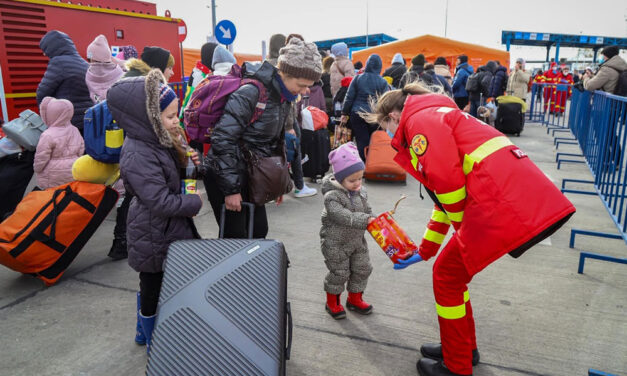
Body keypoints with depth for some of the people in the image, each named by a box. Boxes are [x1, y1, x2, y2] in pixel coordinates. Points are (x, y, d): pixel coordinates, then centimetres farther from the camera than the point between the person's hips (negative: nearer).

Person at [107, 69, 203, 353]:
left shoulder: (156, 140, 0)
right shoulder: (138, 156, -28)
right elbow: (162, 202, -28)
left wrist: (187, 163, 0)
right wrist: (195, 203, -15)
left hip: (166, 229, 9)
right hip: (155, 236, -9)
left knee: (153, 285, 25)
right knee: (153, 288, 11)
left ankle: (144, 332, 46)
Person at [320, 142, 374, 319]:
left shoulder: (361, 191, -2)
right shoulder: (332, 196, -24)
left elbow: (367, 209, 13)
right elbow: (343, 216, -34)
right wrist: (365, 220, -38)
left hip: (357, 240, 7)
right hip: (335, 243, -7)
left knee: (362, 269, 13)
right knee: (339, 272, 3)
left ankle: (355, 299, 34)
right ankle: (332, 302, 26)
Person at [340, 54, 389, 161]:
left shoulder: (358, 78, 1)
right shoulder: (383, 82, 0)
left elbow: (349, 98, 2)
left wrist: (345, 113, 10)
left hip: (357, 114, 1)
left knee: (362, 142, 3)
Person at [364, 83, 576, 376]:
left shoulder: (420, 120, -2)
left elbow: (448, 182, -16)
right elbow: (447, 197, 33)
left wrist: (464, 228, 2)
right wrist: (424, 252, 38)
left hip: (504, 203, -9)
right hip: (519, 197, 9)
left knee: (447, 275, 6)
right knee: (454, 271, 21)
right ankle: (464, 348, 37)